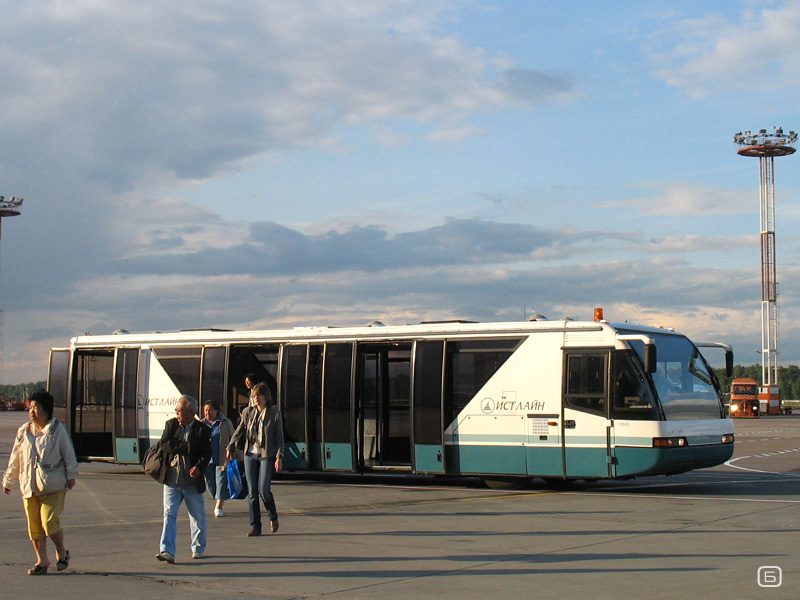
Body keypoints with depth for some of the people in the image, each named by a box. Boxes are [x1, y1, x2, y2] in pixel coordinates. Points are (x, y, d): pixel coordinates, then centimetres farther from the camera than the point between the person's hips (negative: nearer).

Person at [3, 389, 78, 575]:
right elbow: (15, 459, 16)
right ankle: (42, 560, 12)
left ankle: (62, 552, 11)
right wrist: (8, 481, 18)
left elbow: (69, 454, 3)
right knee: (34, 525, 3)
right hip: (28, 486, 5)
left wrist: (71, 475, -2)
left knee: (49, 521, -12)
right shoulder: (23, 431, 10)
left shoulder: (57, 430, -2)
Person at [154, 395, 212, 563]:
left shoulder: (202, 430, -3)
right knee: (169, 514, -8)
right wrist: (186, 447, -14)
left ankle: (198, 549, 28)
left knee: (197, 517, 11)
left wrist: (199, 467, -27)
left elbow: (206, 453, -8)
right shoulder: (171, 425, 6)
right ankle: (167, 551, -11)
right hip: (171, 481, 1)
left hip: (192, 481, -1)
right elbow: (164, 444, -7)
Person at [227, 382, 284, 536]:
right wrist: (231, 447, 15)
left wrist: (279, 457, -9)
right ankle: (255, 526, 9)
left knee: (263, 490, -11)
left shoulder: (275, 414, -2)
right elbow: (239, 431, 16)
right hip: (250, 455, 4)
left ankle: (273, 517, 16)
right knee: (252, 493, 2)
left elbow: (279, 437, -3)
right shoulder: (248, 412, 6)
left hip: (267, 455, -4)